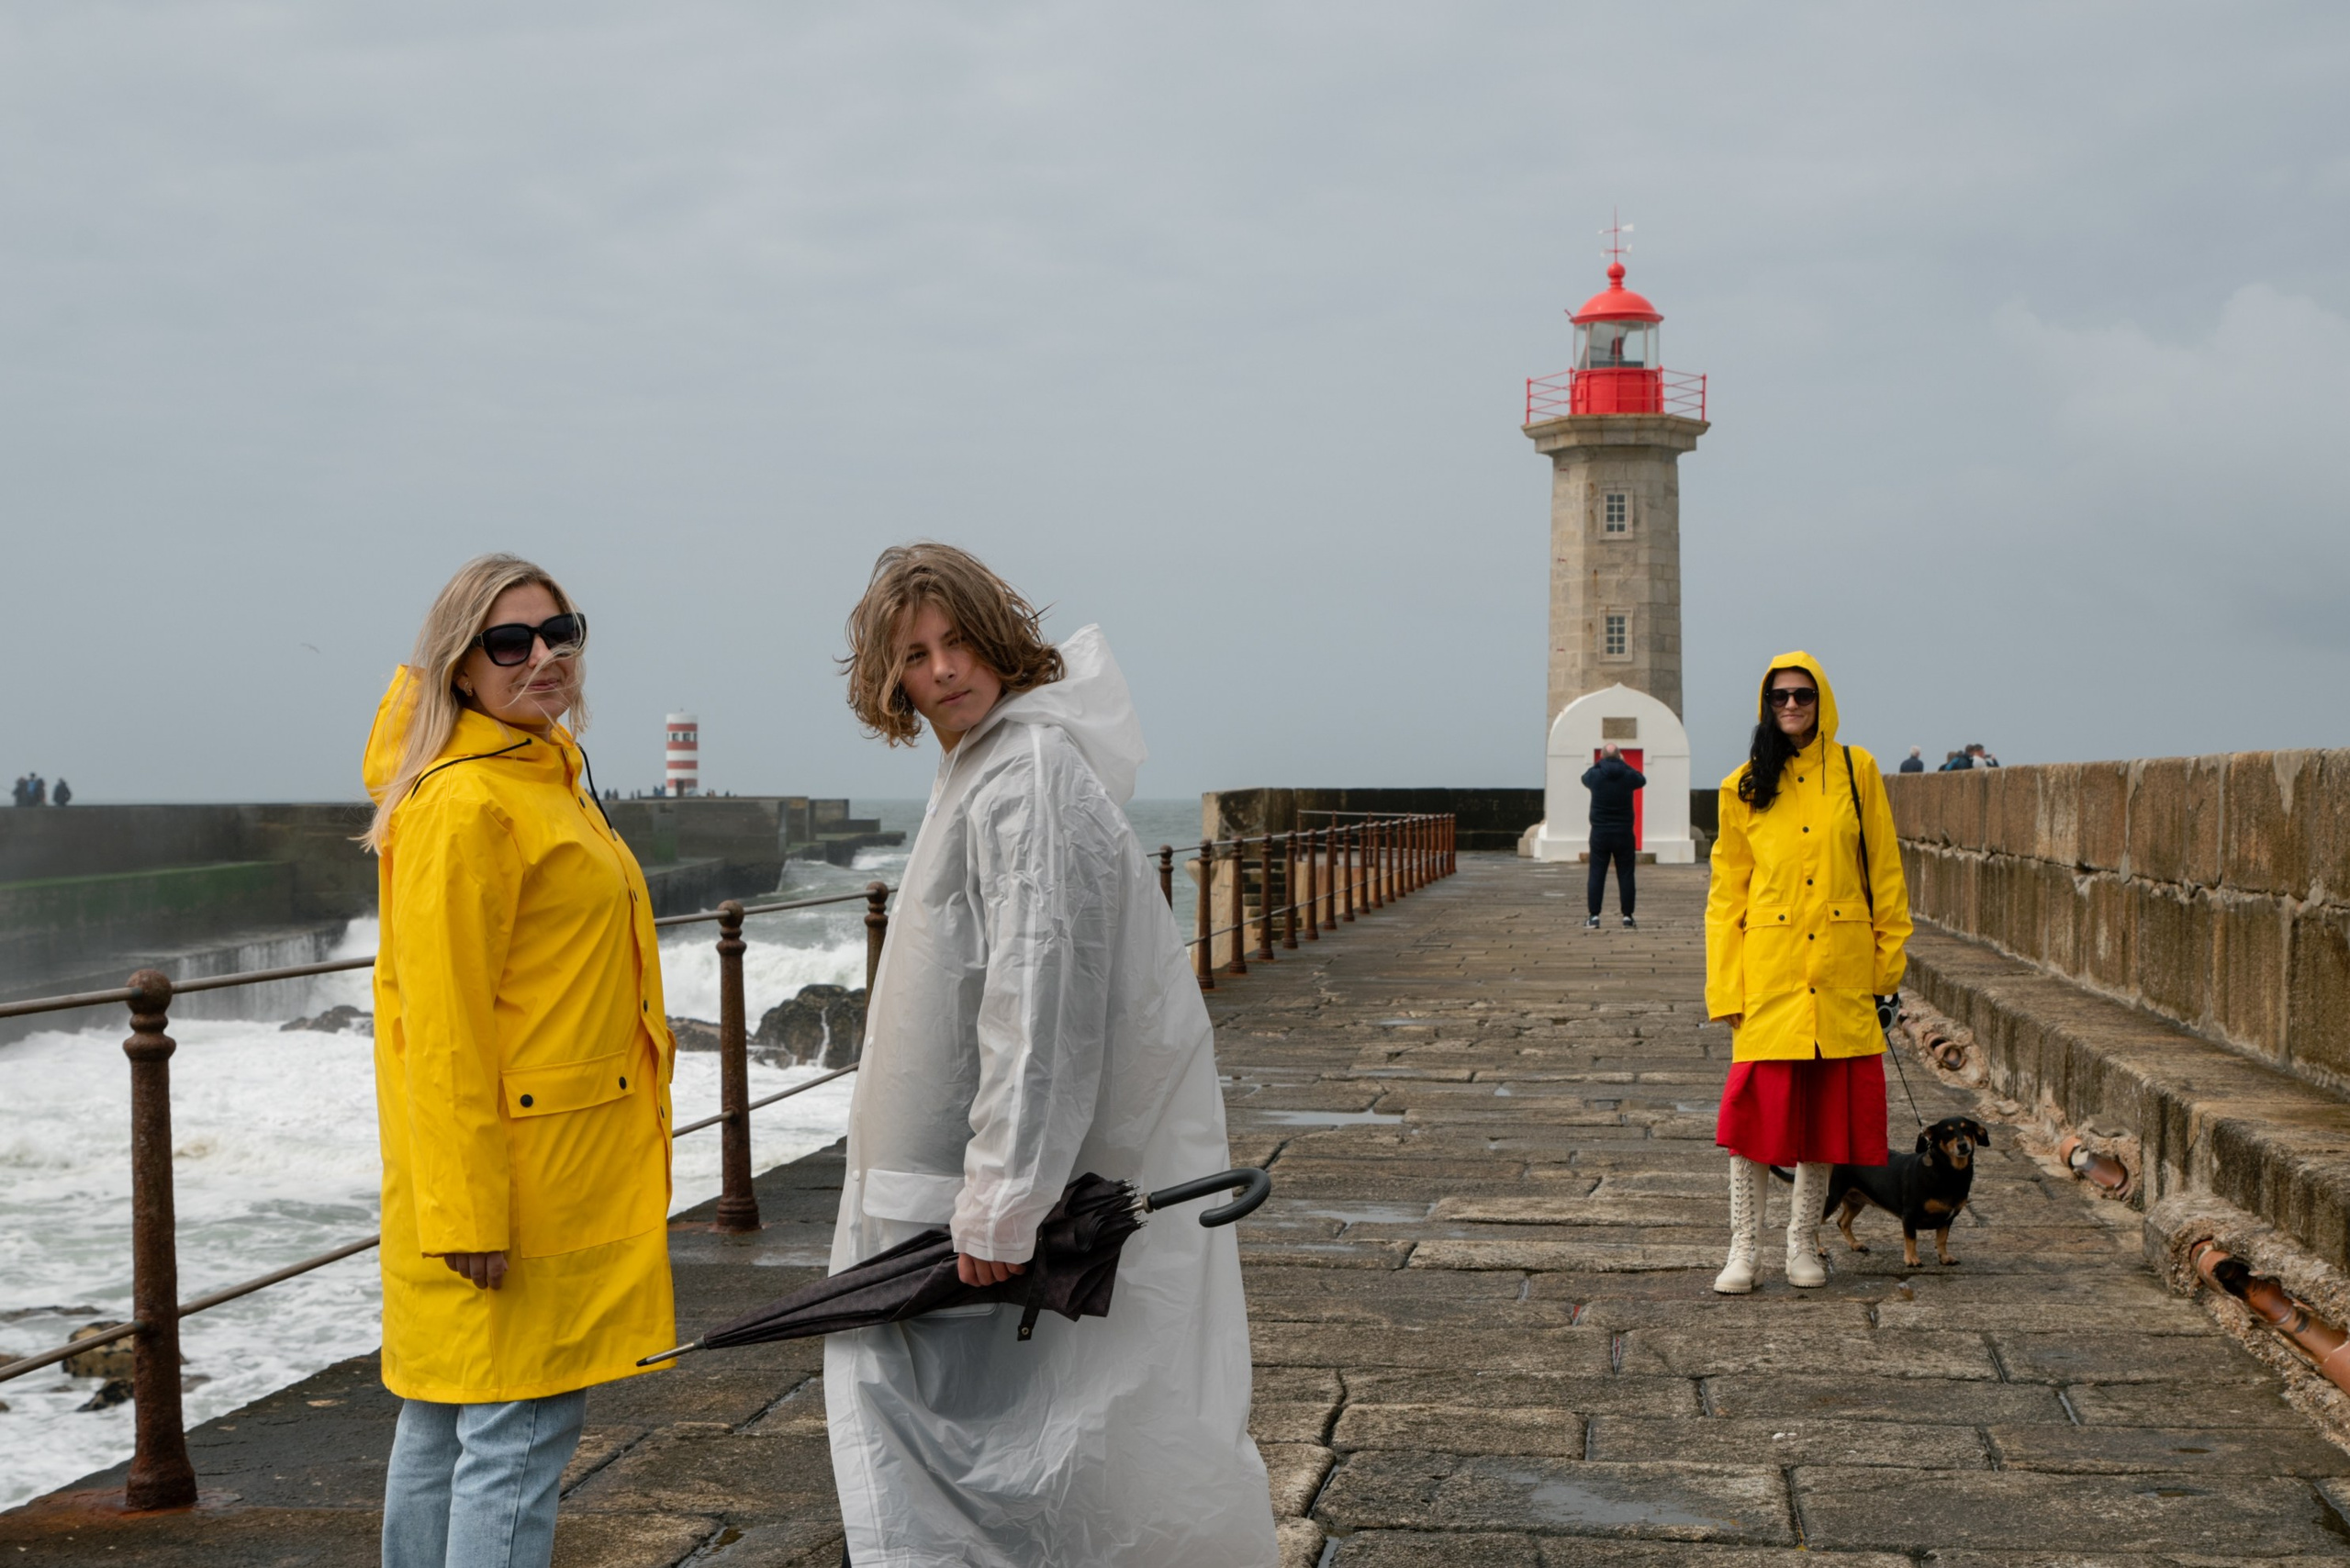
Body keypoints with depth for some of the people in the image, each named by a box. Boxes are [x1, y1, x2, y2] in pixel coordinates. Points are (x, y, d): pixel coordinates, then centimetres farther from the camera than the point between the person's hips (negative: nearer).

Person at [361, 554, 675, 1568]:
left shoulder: (543, 777, 15)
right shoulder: (463, 807, -16)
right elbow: (444, 1027, -20)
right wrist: (470, 1210, -22)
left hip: (566, 1160, 10)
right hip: (505, 1174, -10)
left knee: (442, 1424, 18)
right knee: (515, 1441, -7)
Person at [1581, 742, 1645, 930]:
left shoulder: (1595, 776, -7)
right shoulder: (1627, 776, -7)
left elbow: (1585, 777, 17)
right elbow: (1642, 779, 15)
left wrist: (1599, 763, 20)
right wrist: (1624, 764, 20)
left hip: (1599, 833, 0)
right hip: (1623, 833, 0)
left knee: (1597, 875, 4)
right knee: (1625, 875, 4)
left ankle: (1594, 917, 2)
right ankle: (1627, 917, 4)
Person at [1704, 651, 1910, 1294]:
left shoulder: (1857, 771, 6)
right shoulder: (1744, 787, 4)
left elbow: (1884, 873, 8)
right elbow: (1727, 893, 5)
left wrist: (1890, 961, 3)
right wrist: (1725, 987, -1)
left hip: (1842, 971, 1)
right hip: (1770, 969, -1)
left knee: (1829, 1105, 6)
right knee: (1759, 1104, -5)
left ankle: (1803, 1242, 19)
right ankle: (1743, 1248, 3)